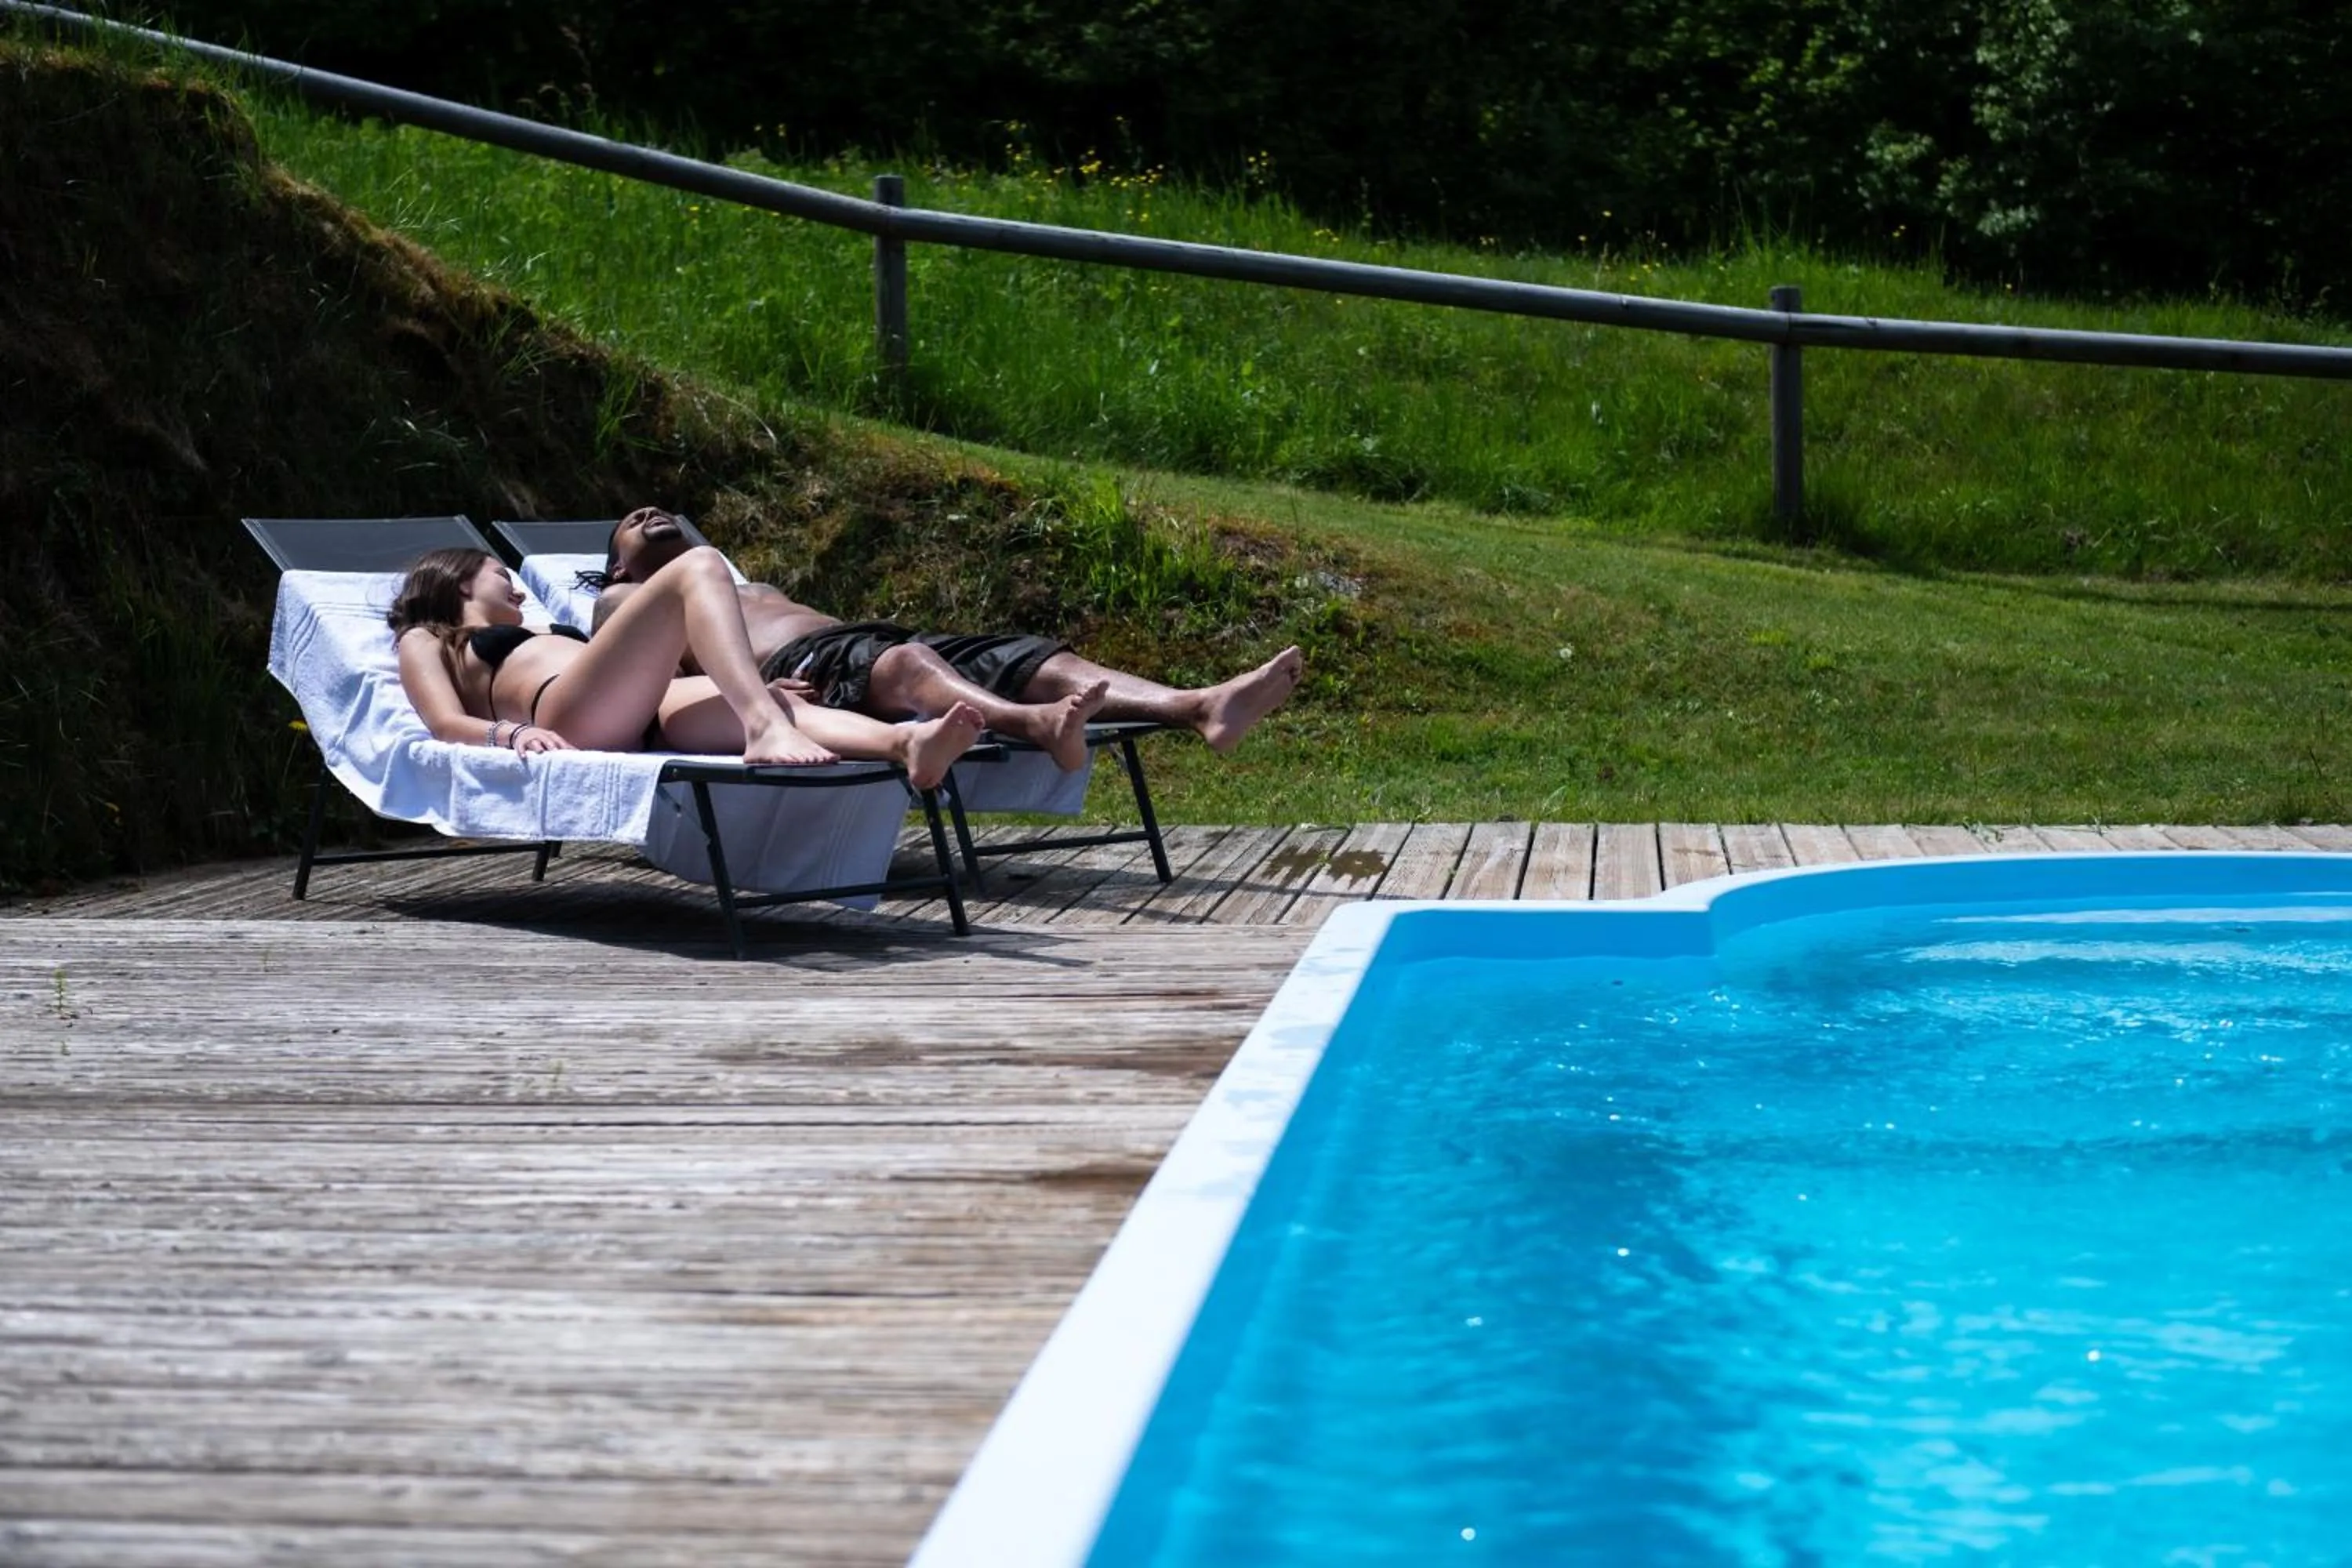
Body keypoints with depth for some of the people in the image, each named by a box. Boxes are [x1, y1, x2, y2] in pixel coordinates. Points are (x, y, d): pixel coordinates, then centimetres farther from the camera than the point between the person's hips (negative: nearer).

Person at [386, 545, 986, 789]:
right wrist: (511, 731, -18)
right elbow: (448, 723, 5)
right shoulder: (424, 643, 27)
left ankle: (906, 743, -54)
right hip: (567, 716, -6)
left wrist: (756, 687, 17)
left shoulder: (537, 641, 44)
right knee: (699, 568, -21)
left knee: (785, 707, -24)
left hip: (648, 716, 6)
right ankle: (765, 731, -46)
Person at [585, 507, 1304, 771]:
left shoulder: (749, 588, 46)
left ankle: (1204, 707, -43)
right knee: (901, 663, -41)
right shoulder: (621, 600, 26)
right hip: (797, 671, -7)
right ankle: (1036, 724, -73)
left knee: (1033, 658, -18)